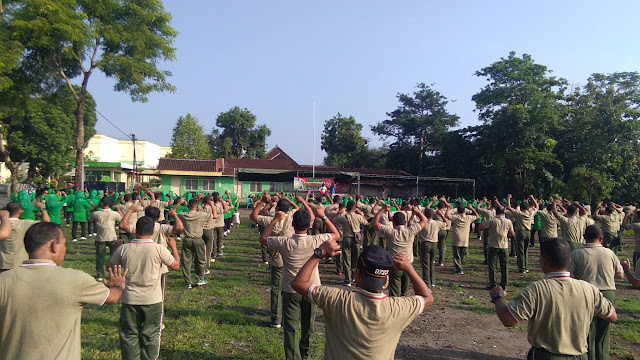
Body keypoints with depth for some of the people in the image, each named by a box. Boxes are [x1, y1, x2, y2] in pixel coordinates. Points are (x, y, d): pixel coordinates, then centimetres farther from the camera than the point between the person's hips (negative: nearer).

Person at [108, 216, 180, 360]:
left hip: (130, 300, 1)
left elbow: (109, 266, 7)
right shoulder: (158, 249, -15)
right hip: (153, 301, -1)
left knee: (129, 334, 17)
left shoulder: (124, 249, -10)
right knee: (150, 335, 14)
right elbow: (176, 265, -3)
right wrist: (173, 246, 11)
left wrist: (117, 248, 22)